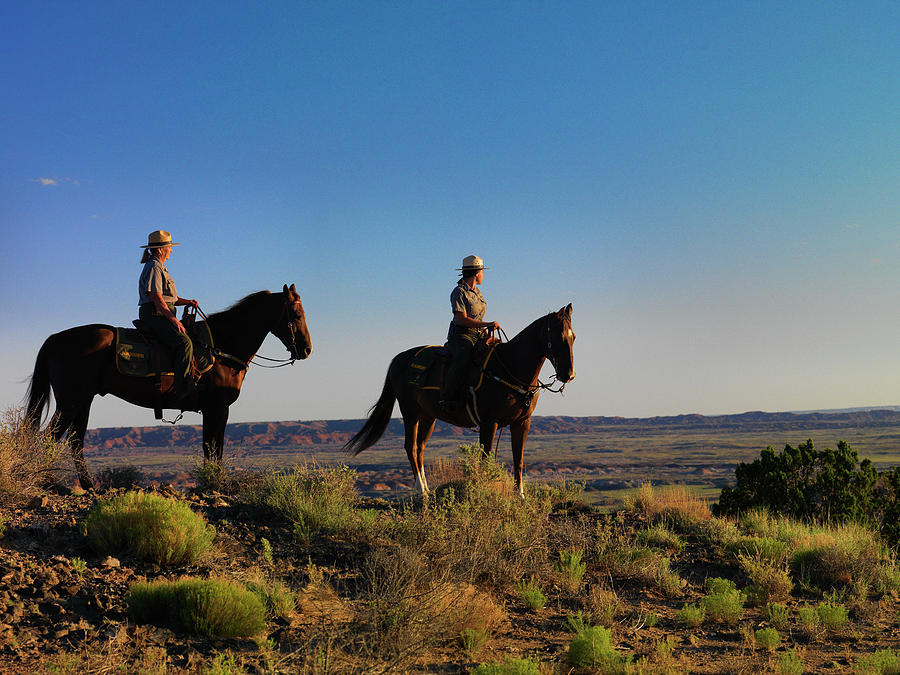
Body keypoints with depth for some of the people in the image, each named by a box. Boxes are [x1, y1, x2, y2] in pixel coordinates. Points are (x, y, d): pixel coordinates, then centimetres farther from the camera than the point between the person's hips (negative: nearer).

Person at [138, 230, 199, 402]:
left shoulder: (160, 268, 25)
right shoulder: (153, 268, -8)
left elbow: (171, 298, 26)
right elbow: (156, 297, -18)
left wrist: (187, 302, 8)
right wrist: (173, 319, -24)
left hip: (164, 315, 11)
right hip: (155, 315, -11)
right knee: (184, 343, -27)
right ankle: (182, 388, -34)